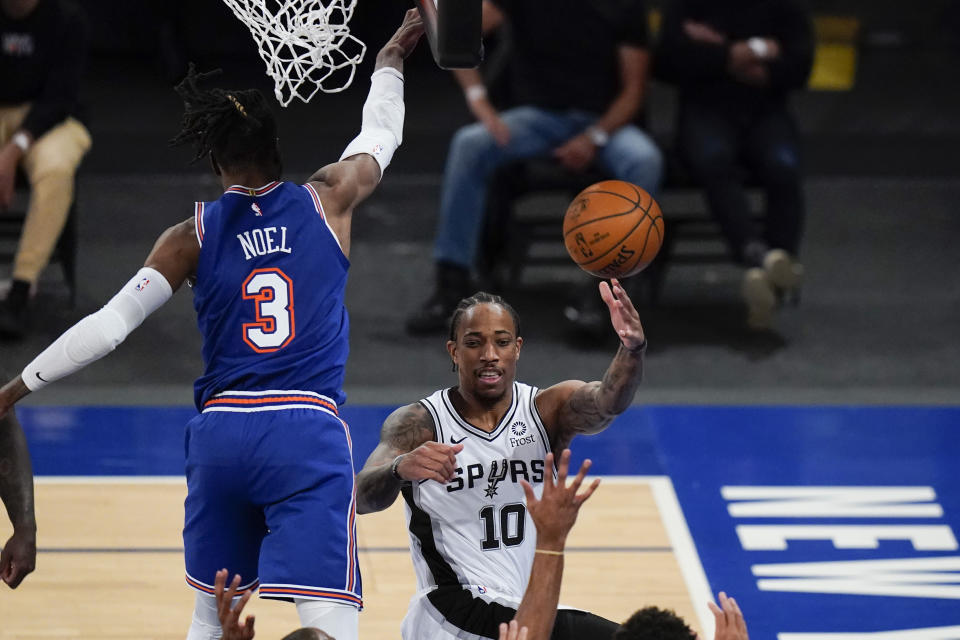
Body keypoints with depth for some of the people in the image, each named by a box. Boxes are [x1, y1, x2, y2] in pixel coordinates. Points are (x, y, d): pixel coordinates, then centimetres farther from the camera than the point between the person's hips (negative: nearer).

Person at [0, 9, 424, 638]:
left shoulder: (192, 237, 5)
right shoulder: (327, 201, 6)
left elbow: (109, 325, 0)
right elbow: (381, 133, 26)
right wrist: (390, 63, 46)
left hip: (221, 432, 3)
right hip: (308, 432, -2)